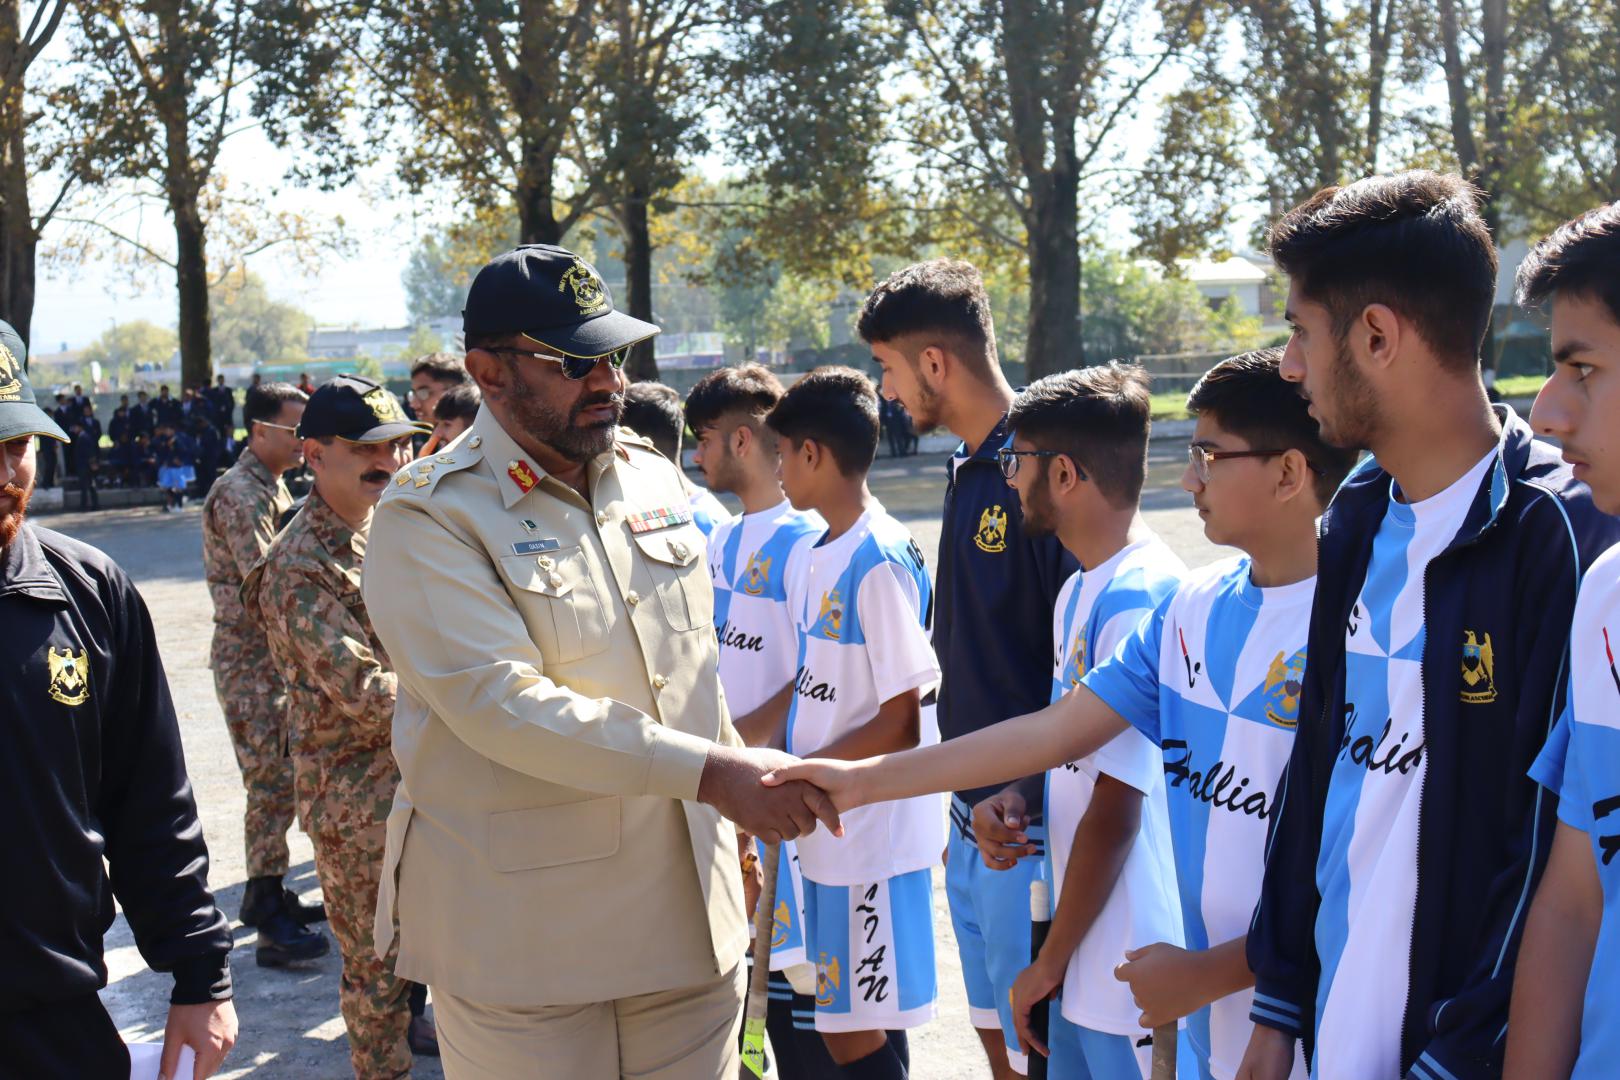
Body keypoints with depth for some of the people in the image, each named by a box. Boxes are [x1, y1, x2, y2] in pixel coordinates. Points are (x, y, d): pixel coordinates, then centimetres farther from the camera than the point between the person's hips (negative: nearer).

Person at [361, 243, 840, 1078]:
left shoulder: (652, 477, 10)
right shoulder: (430, 516, -11)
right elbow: (503, 704, -23)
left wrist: (742, 803, 18)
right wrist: (713, 771, -28)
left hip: (690, 909, 6)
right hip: (520, 937, -5)